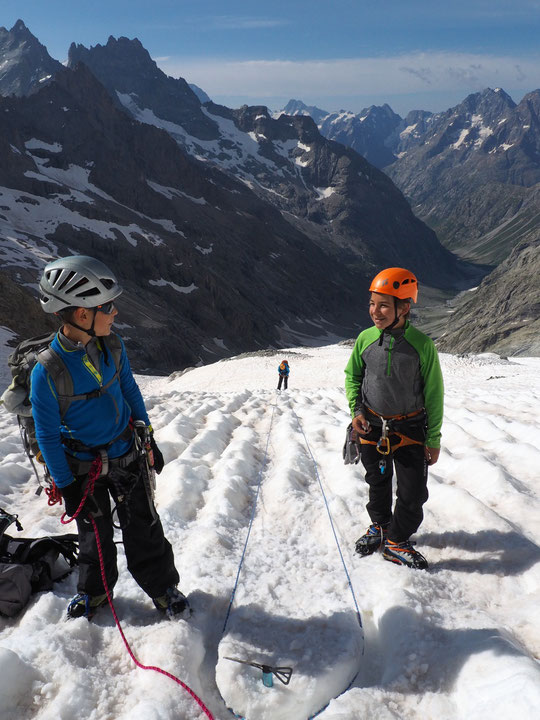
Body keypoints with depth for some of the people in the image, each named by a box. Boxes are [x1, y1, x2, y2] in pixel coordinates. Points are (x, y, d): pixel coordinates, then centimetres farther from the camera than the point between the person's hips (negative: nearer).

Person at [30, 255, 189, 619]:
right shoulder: (47, 371, -25)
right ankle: (94, 590, 45)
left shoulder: (112, 344, -12)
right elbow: (47, 435, -14)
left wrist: (150, 441, 7)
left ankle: (163, 587, 35)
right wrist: (67, 487, -8)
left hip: (128, 455, 3)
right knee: (96, 534, 18)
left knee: (144, 530, 13)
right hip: (83, 466, -2)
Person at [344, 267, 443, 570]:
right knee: (378, 484, 19)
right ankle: (380, 526, 44)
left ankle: (396, 541, 25)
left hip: (410, 429, -2)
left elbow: (434, 394, -7)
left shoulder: (421, 344, -14)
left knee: (413, 493, 2)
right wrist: (356, 410, -5)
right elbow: (352, 376, 9)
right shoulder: (366, 339, -7)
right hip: (372, 427, 2)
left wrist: (434, 439, -4)